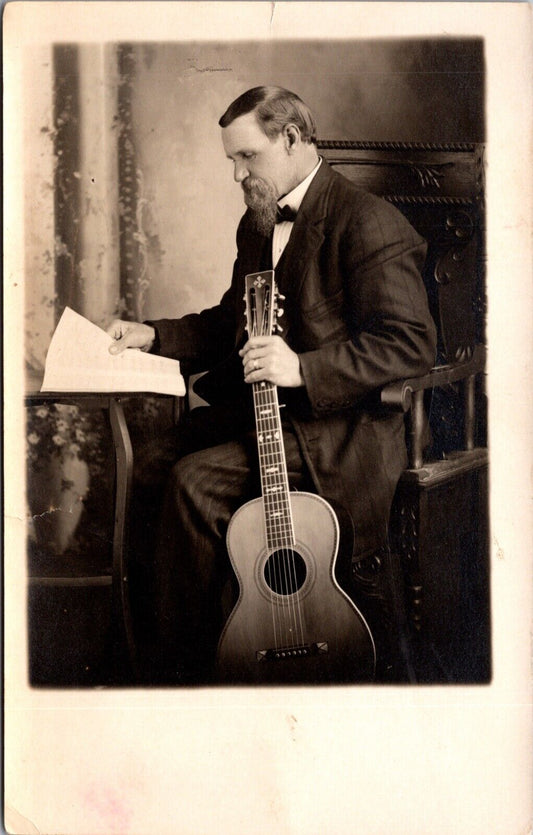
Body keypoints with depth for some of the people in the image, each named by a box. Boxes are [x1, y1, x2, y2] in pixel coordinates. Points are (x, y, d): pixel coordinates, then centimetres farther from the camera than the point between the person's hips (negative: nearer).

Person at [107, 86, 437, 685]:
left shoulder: (369, 224, -13)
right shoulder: (258, 224, 16)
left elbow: (411, 345, -19)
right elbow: (233, 323, 25)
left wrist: (302, 369, -27)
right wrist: (153, 336, 10)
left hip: (340, 431, -9)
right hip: (260, 410, 9)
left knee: (197, 481, -24)